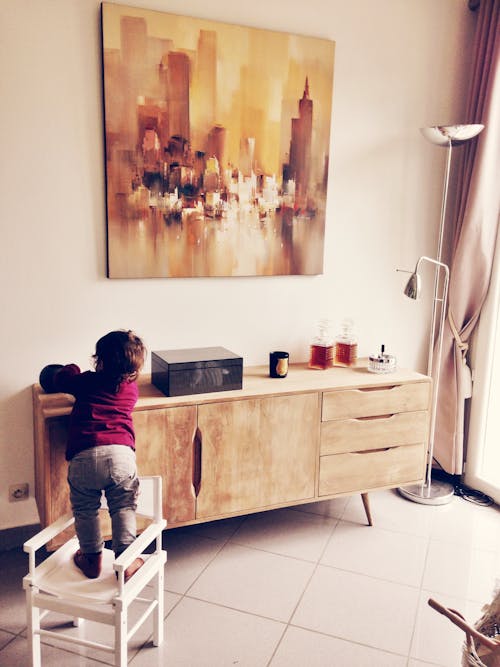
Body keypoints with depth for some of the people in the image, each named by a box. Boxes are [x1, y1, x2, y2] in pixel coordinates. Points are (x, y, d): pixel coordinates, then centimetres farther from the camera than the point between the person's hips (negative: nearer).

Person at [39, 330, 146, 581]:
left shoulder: (86, 381, 13)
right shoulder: (131, 389, 17)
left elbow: (56, 378, 31)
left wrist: (71, 370, 51)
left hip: (83, 456, -1)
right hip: (121, 453, 1)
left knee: (85, 510, 19)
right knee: (124, 508, 16)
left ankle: (92, 559, 30)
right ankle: (125, 561, 16)